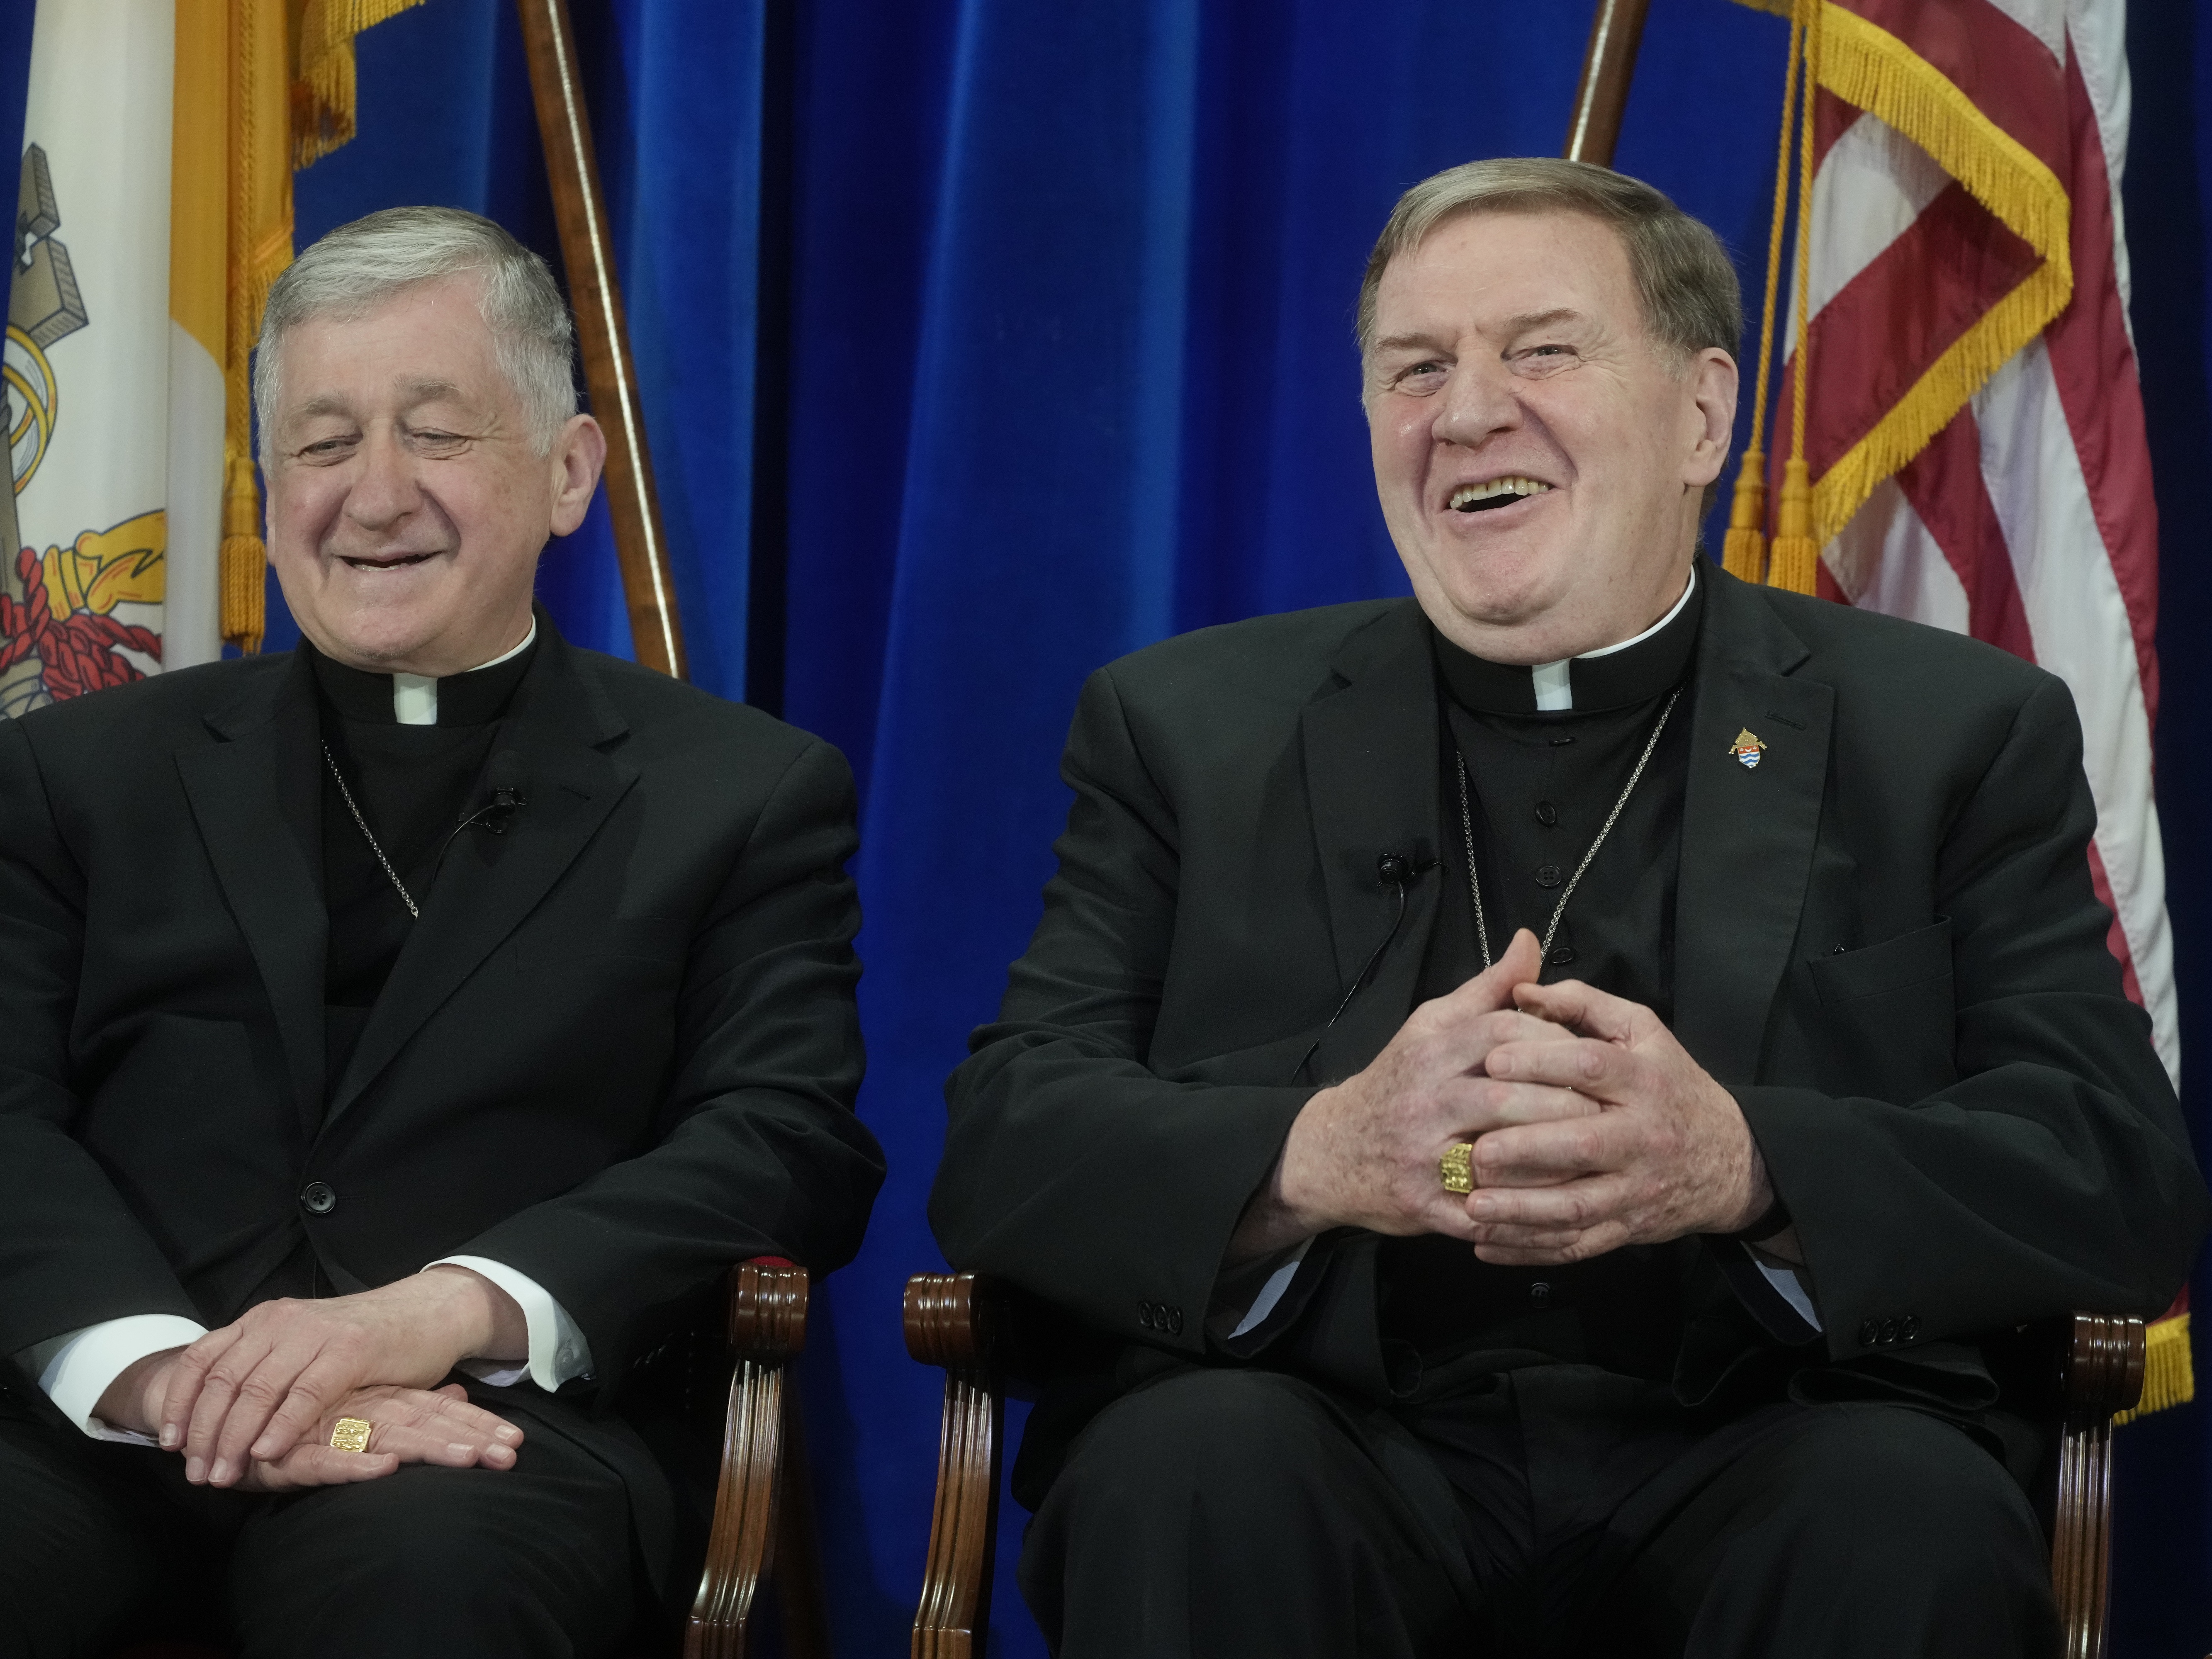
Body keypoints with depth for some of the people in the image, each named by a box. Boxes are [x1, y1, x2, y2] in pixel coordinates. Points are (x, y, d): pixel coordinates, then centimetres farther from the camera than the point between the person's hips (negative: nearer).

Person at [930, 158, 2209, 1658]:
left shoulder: (1959, 736, 11)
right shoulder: (1191, 731, 14)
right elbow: (1002, 1144, 3)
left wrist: (1744, 1165, -20)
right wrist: (1319, 1156, -19)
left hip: (1768, 1465, 0)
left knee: (1911, 1510, -32)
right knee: (1187, 1465, -31)